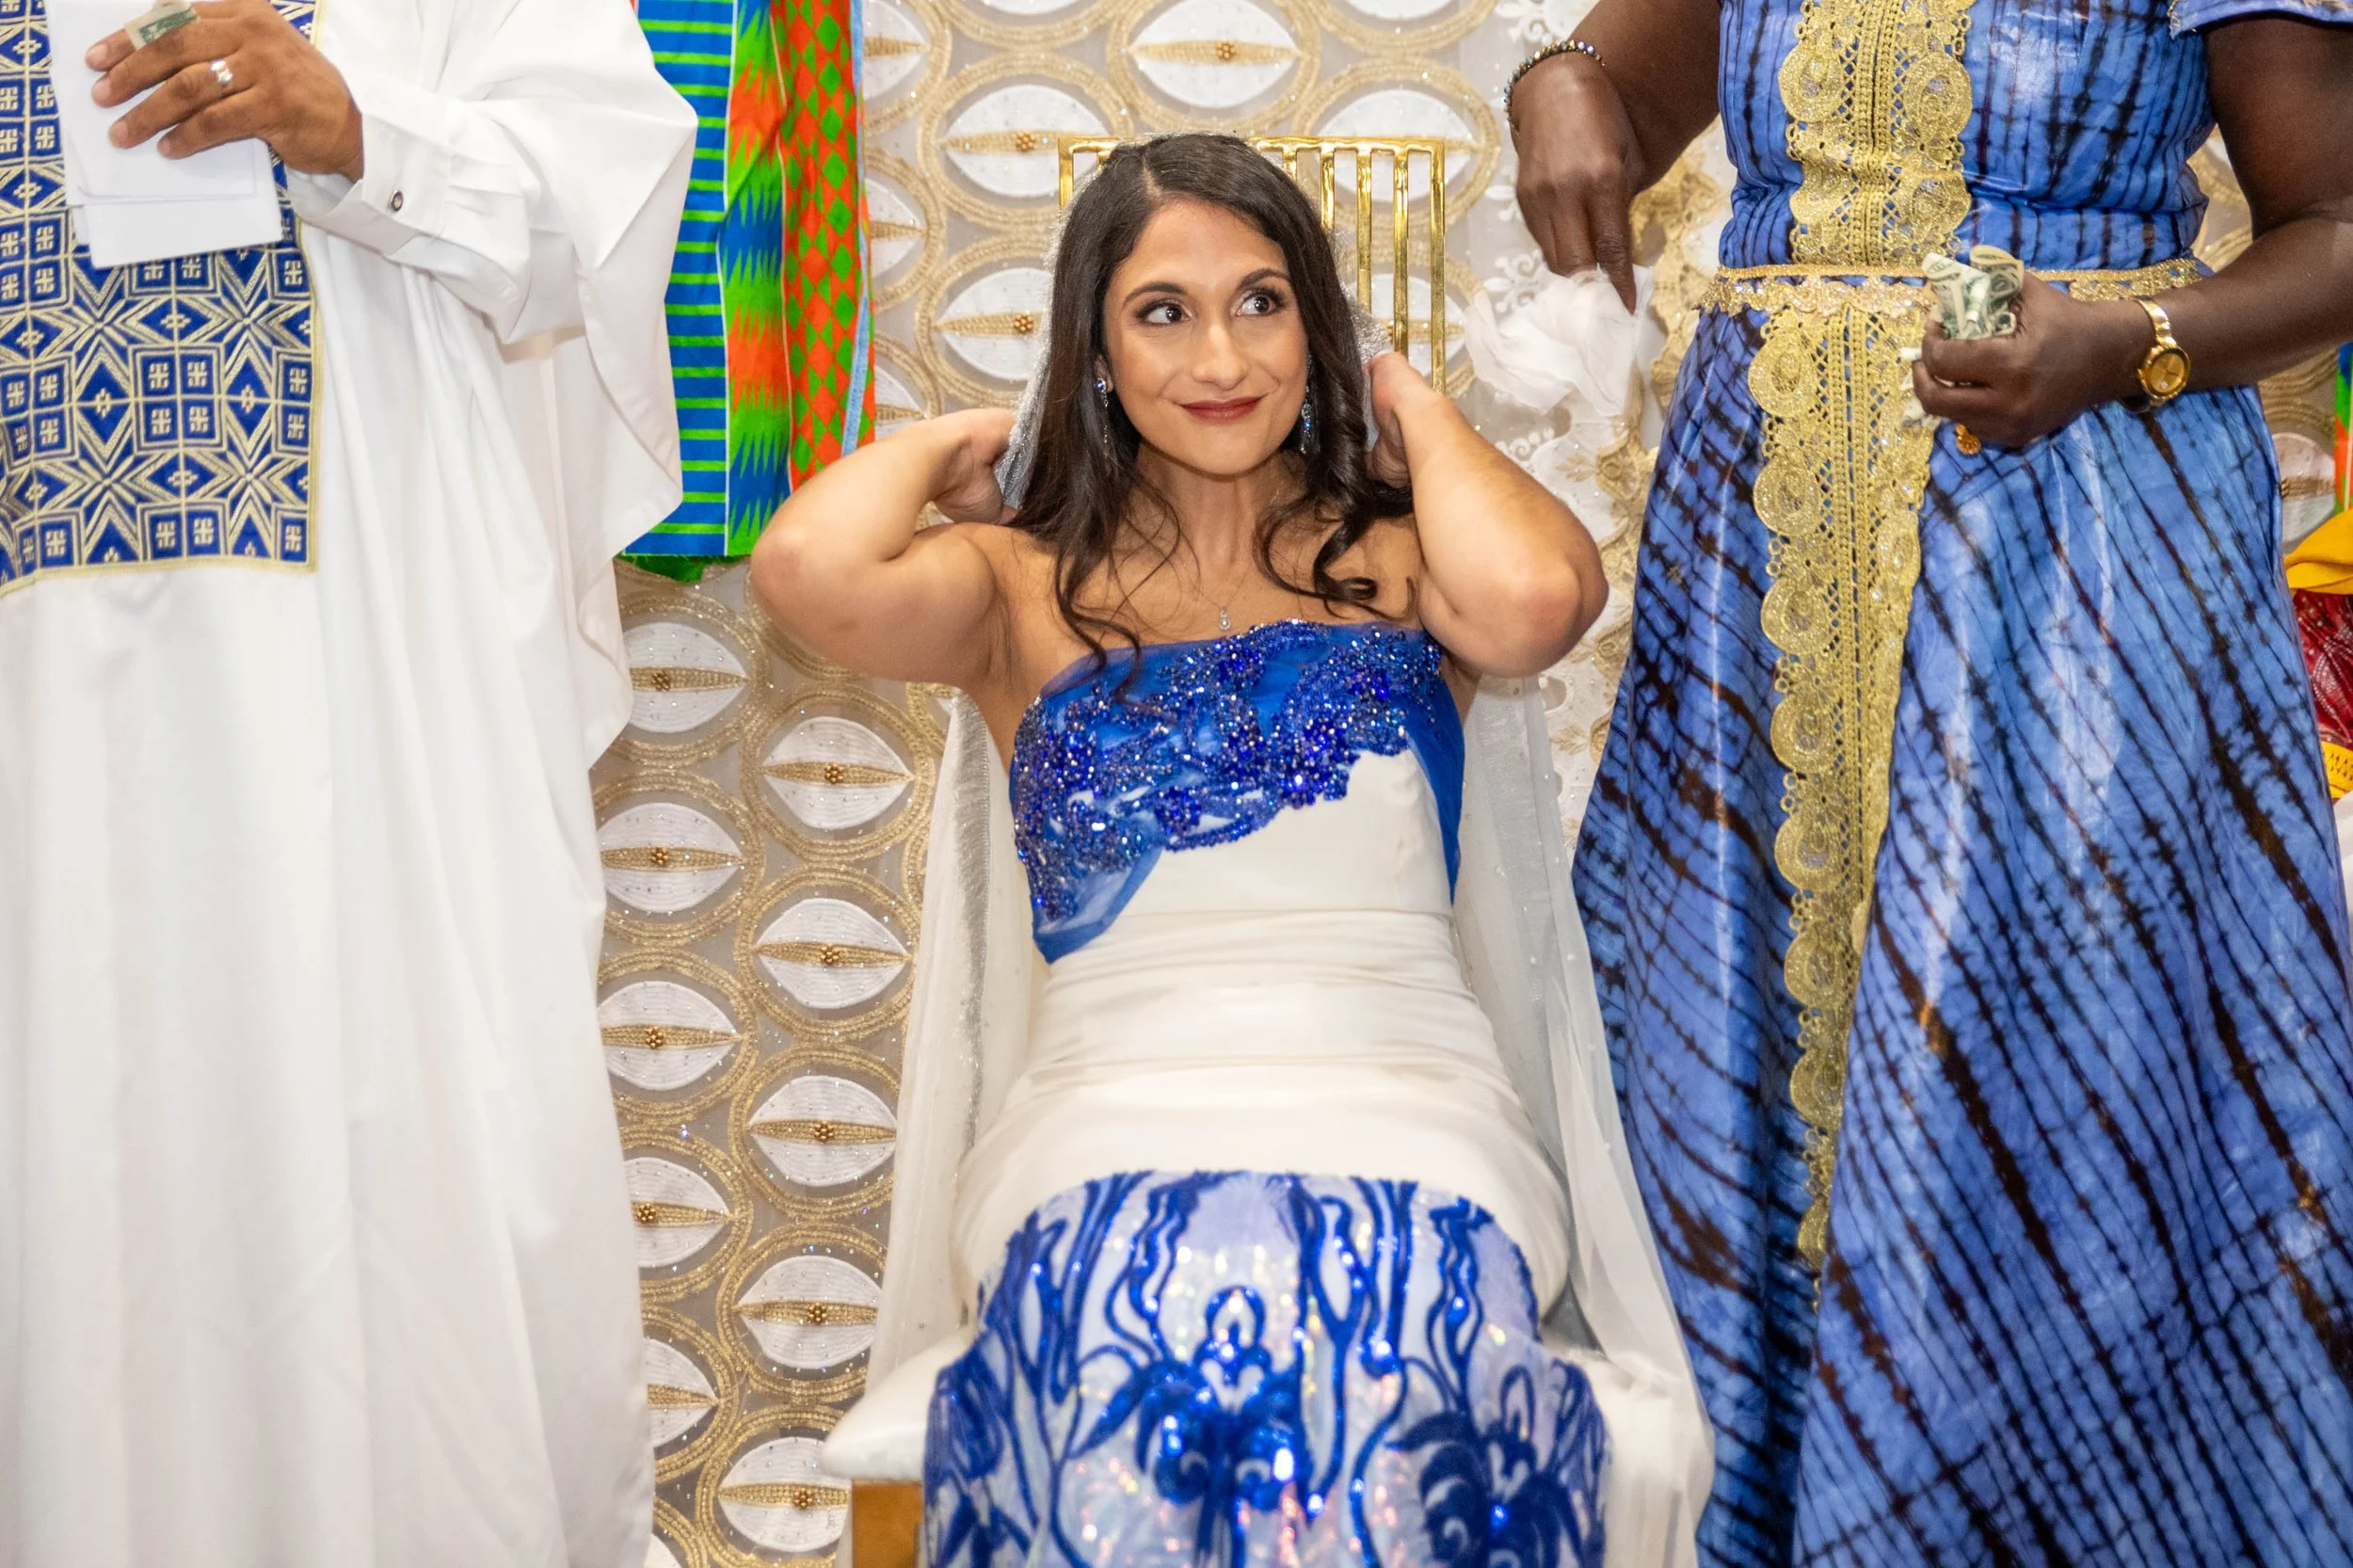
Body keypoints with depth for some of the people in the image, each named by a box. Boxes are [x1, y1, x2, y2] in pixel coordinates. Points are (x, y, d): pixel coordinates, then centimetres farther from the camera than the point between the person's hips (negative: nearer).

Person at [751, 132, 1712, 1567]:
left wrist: (1414, 405, 9)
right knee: (1124, 1358, -35)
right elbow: (811, 570, -9)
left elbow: (1534, 597, -12)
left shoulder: (1401, 561, 14)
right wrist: (947, 449, 13)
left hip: (1408, 1120, 0)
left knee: (1386, 1385, -35)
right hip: (1107, 1128, 0)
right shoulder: (1028, 587, 14)